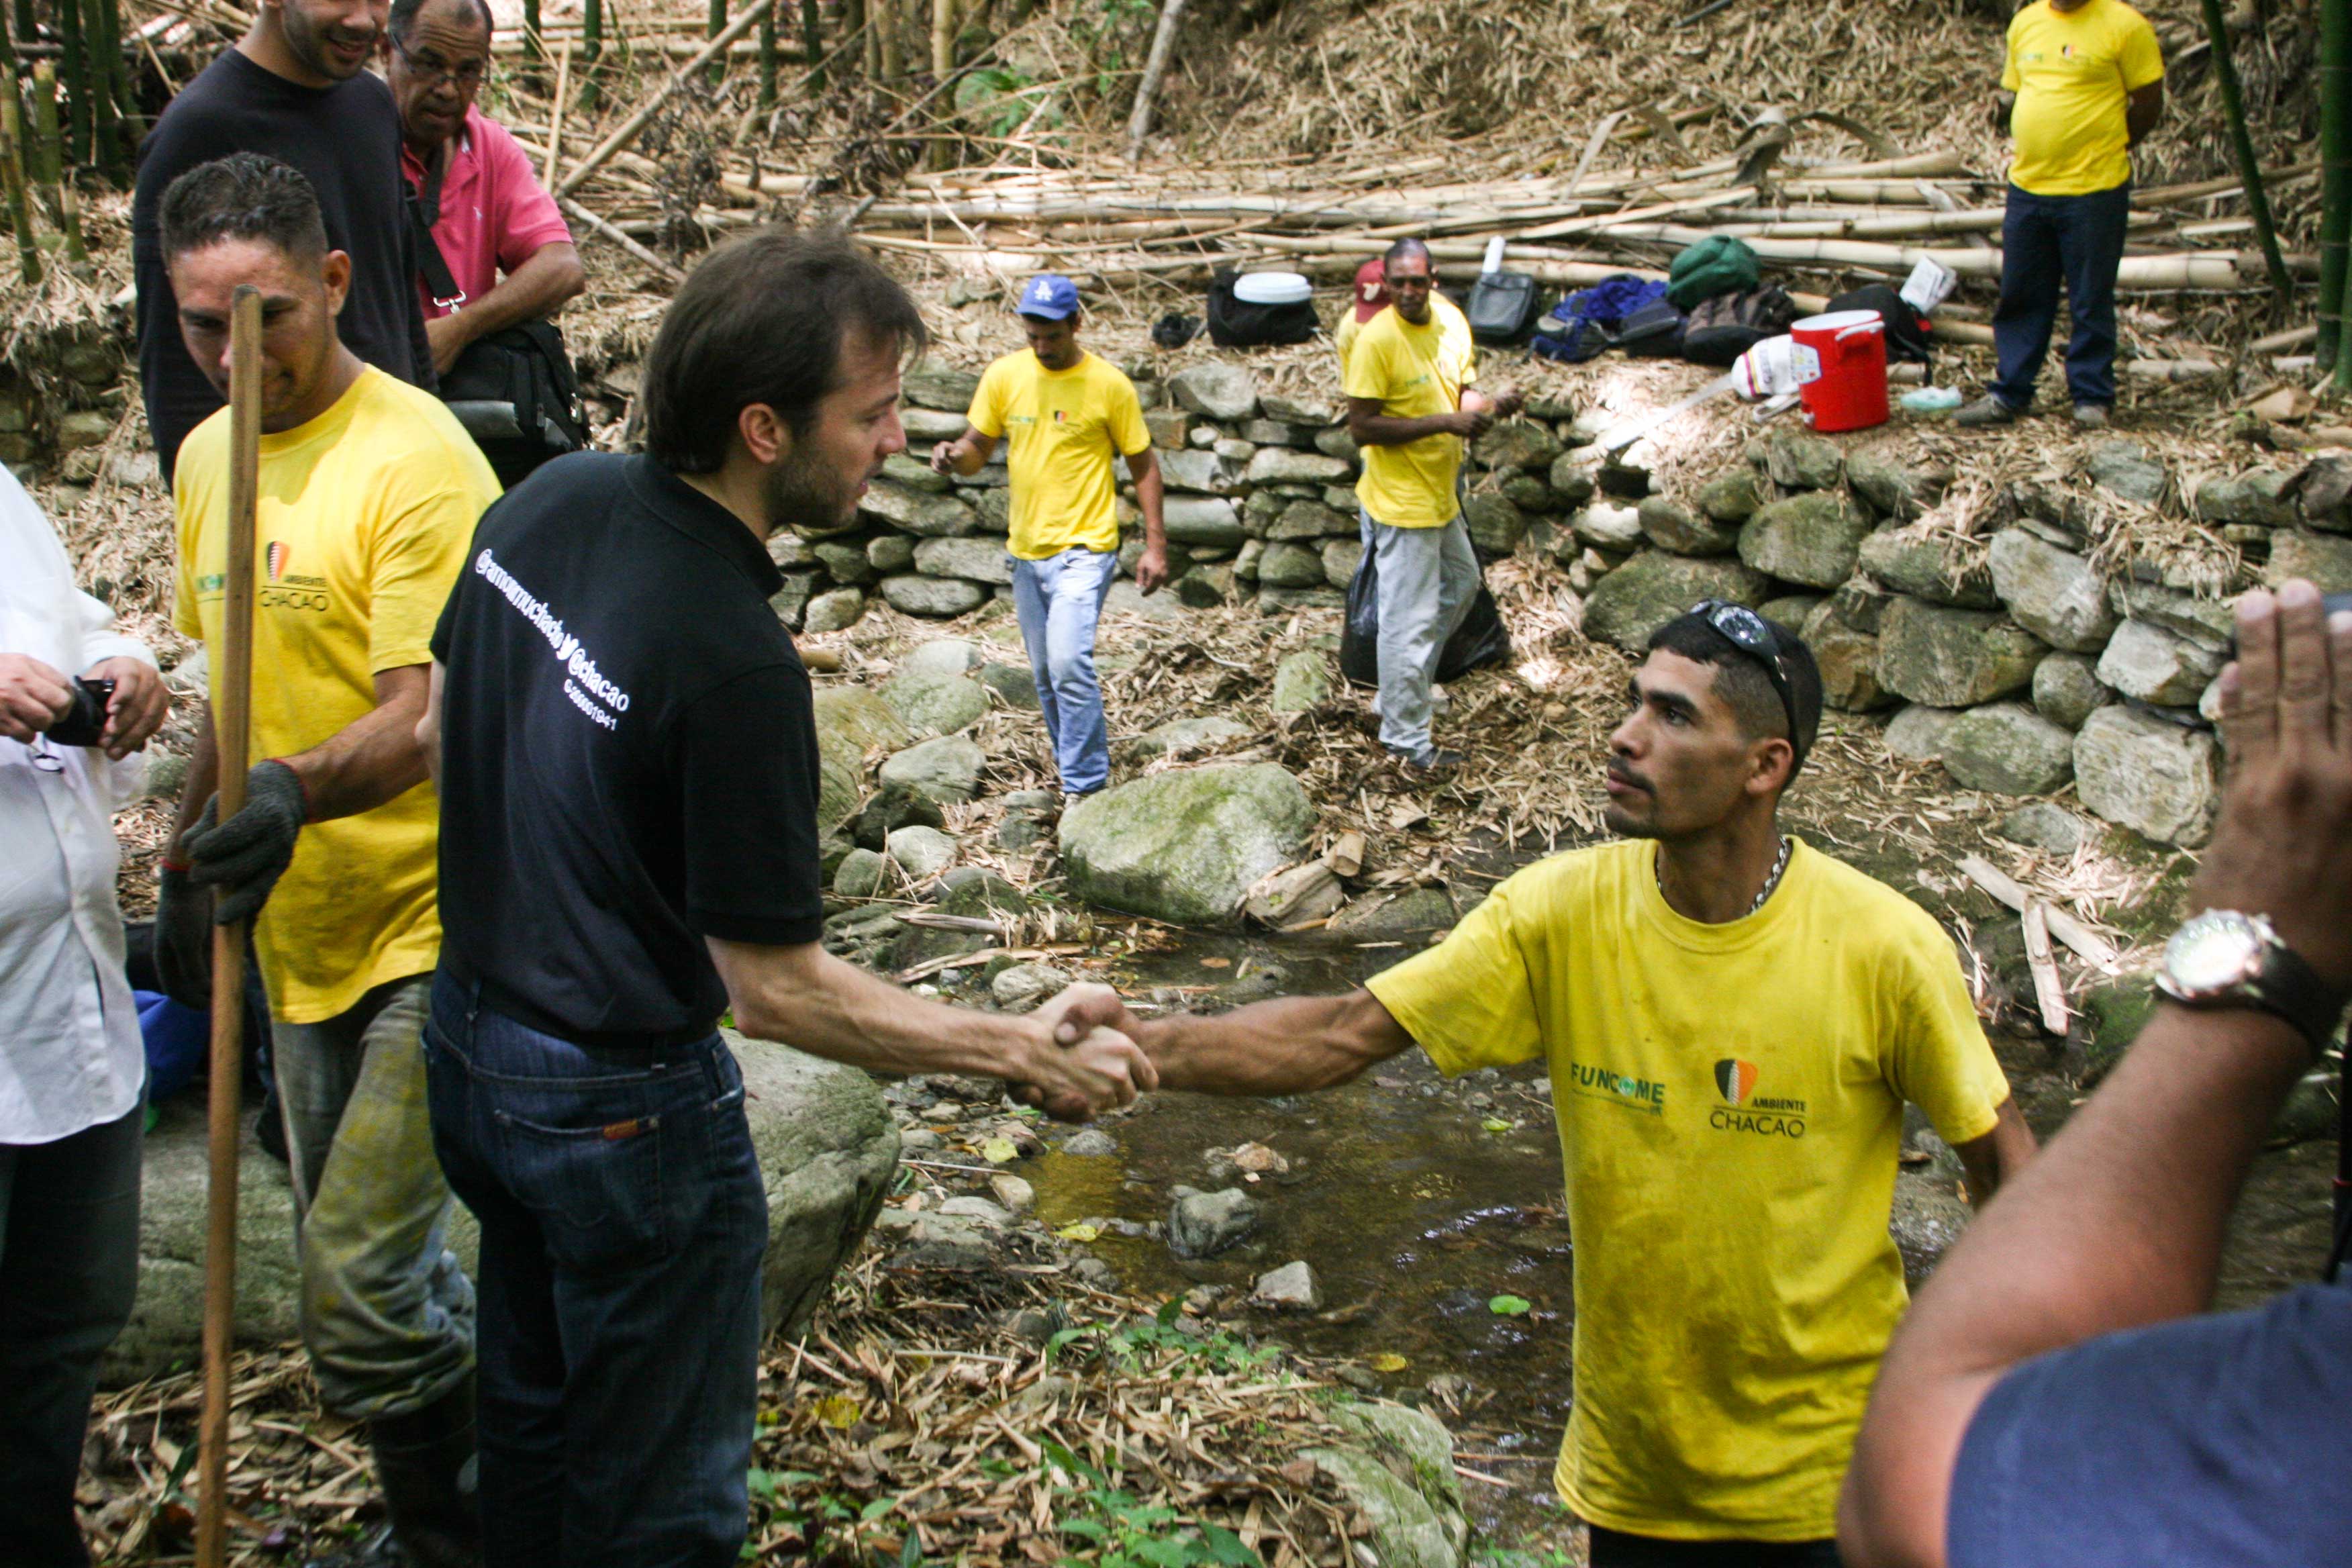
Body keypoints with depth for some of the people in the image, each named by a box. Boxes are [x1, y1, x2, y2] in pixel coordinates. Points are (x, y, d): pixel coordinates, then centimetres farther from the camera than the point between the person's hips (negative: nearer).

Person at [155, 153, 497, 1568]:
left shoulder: (416, 459, -16)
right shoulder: (207, 457, 10)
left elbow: (425, 714, -23)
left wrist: (298, 792, -40)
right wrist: (187, 864, 21)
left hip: (433, 930, -8)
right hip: (301, 933, 8)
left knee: (362, 1304, -12)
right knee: (358, 1278, 17)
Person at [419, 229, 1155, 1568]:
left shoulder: (554, 497, -7)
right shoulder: (735, 664, -31)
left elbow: (440, 725, 8)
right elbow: (775, 989, -24)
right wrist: (1024, 1049, -18)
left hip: (471, 1037, 8)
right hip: (625, 1104, -8)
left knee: (532, 1415, 29)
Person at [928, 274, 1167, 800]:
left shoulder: (1109, 384, -6)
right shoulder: (1004, 376, 3)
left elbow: (1144, 466, 1)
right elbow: (977, 450, 8)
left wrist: (1155, 545, -4)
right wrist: (953, 456, -16)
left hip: (1085, 548, -5)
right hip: (1026, 549, 5)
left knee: (1069, 662, -20)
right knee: (1046, 674, 13)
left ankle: (1085, 787, -12)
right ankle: (1075, 771, 29)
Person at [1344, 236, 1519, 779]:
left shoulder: (1451, 321, 1)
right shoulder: (1377, 340, -22)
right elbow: (1361, 427, -23)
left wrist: (1490, 404, -10)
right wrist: (1444, 422, -27)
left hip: (1441, 491, 9)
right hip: (1401, 501, -9)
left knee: (1461, 584, 26)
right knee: (1410, 621, -3)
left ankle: (1405, 690, 41)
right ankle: (1406, 740, 10)